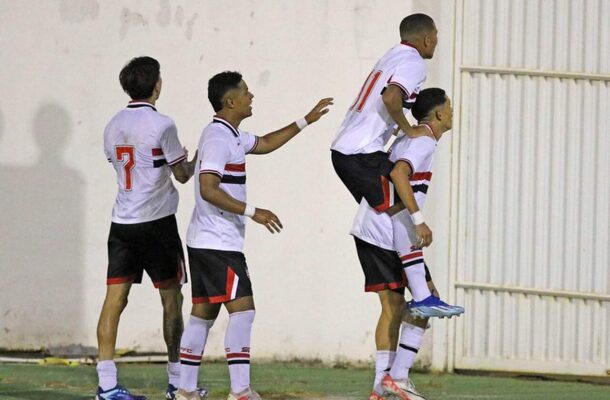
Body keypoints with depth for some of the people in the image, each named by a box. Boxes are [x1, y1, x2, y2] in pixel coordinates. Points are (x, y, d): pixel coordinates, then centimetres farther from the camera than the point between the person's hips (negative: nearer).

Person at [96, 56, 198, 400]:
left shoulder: (114, 126, 8)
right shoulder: (162, 125, -10)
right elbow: (183, 174, -3)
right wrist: (197, 157, 18)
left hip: (122, 221, 5)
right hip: (156, 220, -5)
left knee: (115, 298, -1)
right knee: (172, 300, 7)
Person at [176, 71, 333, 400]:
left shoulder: (230, 135, 16)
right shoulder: (219, 138, -17)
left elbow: (265, 144, 34)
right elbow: (209, 190, -25)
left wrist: (306, 121, 32)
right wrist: (252, 212, -25)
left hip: (205, 242, 11)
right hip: (218, 243, -11)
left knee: (203, 312, 10)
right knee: (242, 309, -12)